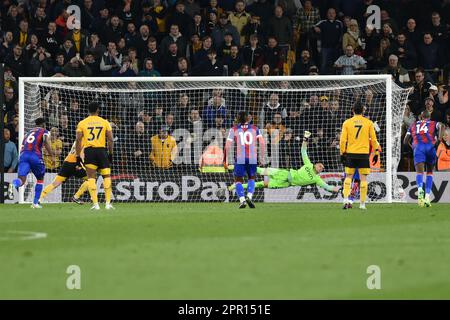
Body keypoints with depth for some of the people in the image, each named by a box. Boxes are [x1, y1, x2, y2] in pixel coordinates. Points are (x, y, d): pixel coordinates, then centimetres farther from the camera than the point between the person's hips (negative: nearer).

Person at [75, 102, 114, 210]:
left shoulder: (82, 123, 5)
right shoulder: (105, 122, 6)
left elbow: (78, 140, 1)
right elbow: (110, 140, 3)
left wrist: (78, 156, 6)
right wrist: (110, 154, 12)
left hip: (88, 151, 0)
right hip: (101, 150, 0)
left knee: (91, 177, 3)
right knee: (107, 176, 9)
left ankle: (95, 204, -5)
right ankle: (108, 203, 2)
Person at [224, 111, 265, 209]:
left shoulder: (234, 130, 6)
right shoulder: (255, 128, 10)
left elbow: (227, 146, 0)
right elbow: (262, 143, 0)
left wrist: (225, 160, 4)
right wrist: (262, 157, 5)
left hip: (239, 158, -1)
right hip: (252, 159, 1)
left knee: (238, 180, 11)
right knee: (252, 178, 20)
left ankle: (242, 200, -7)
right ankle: (249, 196, -2)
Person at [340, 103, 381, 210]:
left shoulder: (347, 123, 2)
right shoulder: (368, 123, 2)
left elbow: (343, 140, 0)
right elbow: (373, 139, 2)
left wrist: (342, 153, 7)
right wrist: (376, 153, 9)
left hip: (350, 153, 1)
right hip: (364, 153, -1)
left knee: (348, 176, 11)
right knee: (363, 178, 3)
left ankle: (346, 200, -4)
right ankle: (362, 204, 3)